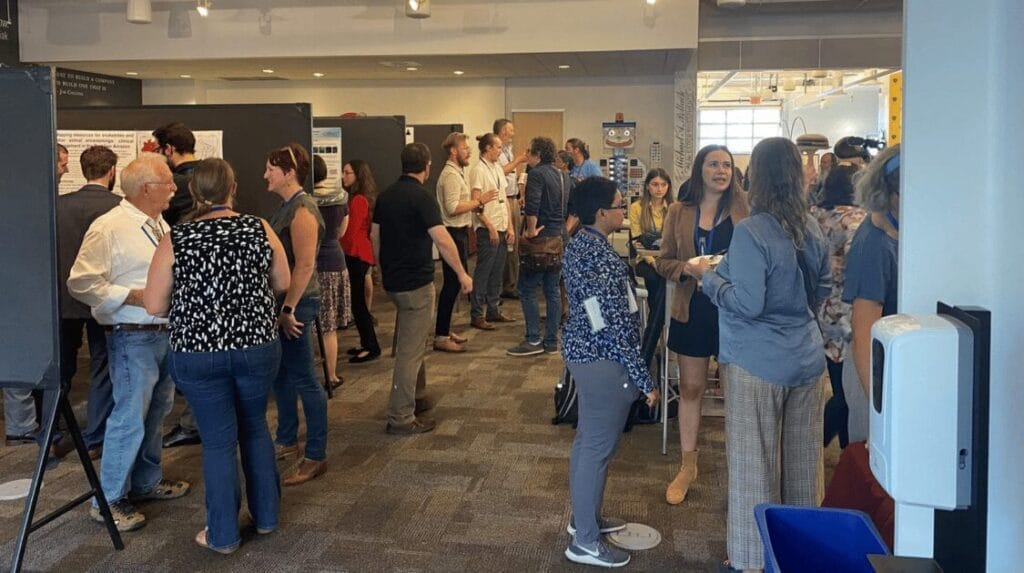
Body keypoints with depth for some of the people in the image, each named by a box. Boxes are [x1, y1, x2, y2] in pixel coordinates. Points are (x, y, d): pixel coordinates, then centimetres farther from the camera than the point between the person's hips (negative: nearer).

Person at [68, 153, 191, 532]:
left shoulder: (159, 224, 12)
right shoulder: (109, 227, -15)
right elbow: (81, 283, -17)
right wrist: (132, 296, -21)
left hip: (165, 332, 9)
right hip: (133, 338, -9)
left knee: (156, 413, 18)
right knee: (129, 418, -3)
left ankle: (146, 482, 34)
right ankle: (109, 499, 11)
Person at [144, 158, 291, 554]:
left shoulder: (175, 240, -8)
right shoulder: (260, 229, -5)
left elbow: (154, 306, -4)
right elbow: (283, 284, 7)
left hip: (198, 353, -2)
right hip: (258, 346, 2)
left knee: (218, 440, 9)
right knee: (254, 428, 20)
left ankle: (223, 535, 20)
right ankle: (266, 516, 31)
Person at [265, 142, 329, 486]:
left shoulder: (302, 211, -17)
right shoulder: (287, 207, 12)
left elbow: (304, 265, -23)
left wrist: (289, 309, -22)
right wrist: (281, 306, 17)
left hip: (297, 304, -10)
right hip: (282, 302, 10)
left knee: (302, 378, -3)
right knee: (281, 374, 18)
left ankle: (316, 457, 7)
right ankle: (287, 442, 32)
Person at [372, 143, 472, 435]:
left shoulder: (386, 195, 8)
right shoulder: (422, 197, -16)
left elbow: (374, 235, 15)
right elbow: (442, 239, -23)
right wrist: (462, 274, -15)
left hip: (393, 280, 8)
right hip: (416, 282, -8)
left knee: (412, 341, 23)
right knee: (410, 350, -3)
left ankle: (418, 397, 36)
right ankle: (401, 418, 0)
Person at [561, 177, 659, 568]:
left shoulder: (579, 243, 6)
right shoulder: (600, 258, -25)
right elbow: (614, 328, -25)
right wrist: (644, 380, -19)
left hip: (583, 351, 10)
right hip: (604, 361, -10)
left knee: (588, 440, 22)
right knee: (598, 448, 1)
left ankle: (584, 516, 38)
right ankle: (585, 542, 14)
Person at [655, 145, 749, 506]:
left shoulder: (745, 208, -1)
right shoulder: (679, 212, 4)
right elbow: (663, 262, 5)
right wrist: (689, 268, -14)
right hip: (692, 310, 2)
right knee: (690, 388, 11)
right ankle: (688, 465, 26)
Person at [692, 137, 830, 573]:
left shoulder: (751, 231, -18)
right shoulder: (812, 229, 4)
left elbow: (747, 303, -19)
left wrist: (708, 276, -5)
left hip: (758, 363, -7)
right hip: (807, 360, 7)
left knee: (755, 463, 5)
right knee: (802, 459, 17)